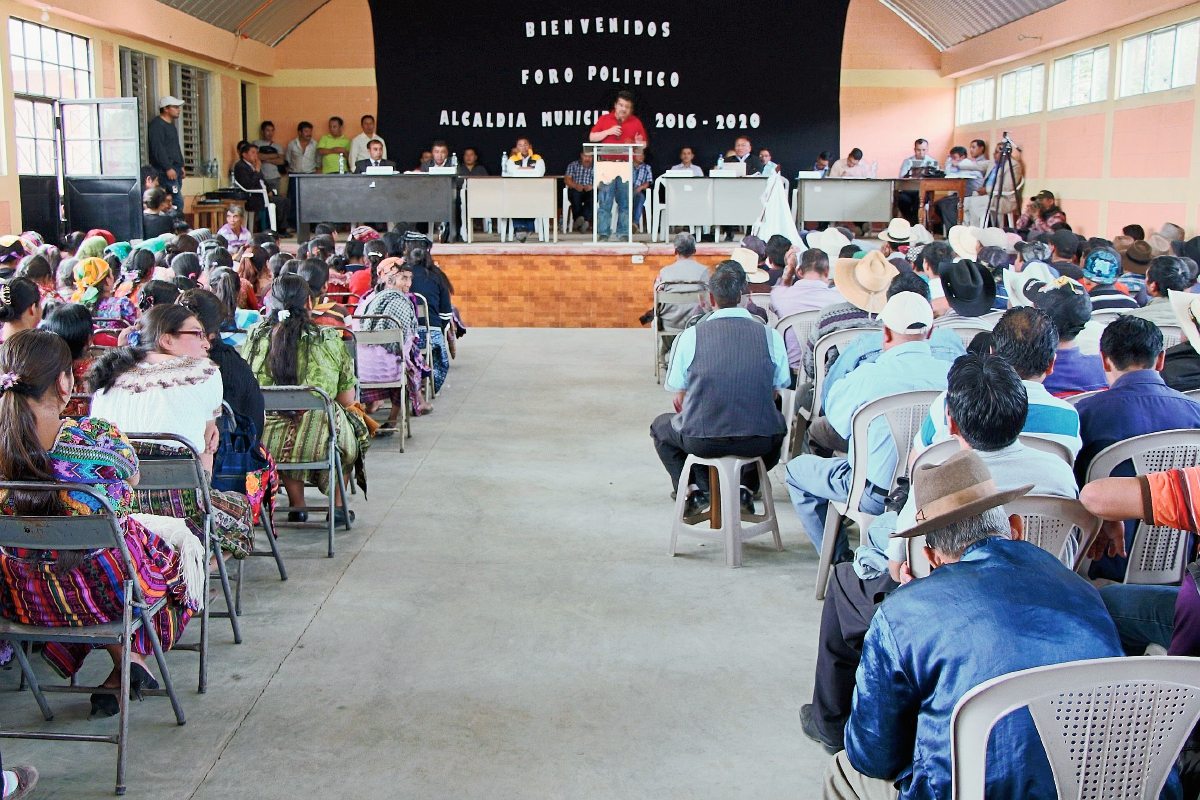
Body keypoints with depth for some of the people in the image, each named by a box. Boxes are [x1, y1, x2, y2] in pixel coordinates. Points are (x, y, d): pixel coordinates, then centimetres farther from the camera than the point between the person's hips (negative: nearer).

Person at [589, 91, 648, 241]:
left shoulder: (636, 122, 12)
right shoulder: (604, 119, 10)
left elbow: (644, 144, 12)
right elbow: (592, 137, 6)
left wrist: (638, 143, -11)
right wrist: (608, 132, -6)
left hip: (626, 166, 1)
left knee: (625, 201, 1)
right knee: (604, 200, -3)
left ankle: (622, 233, 7)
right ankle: (603, 232, 0)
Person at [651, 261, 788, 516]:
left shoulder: (689, 337, -4)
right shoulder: (771, 336, -1)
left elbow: (679, 400, 3)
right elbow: (776, 391, 10)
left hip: (702, 441, -1)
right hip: (759, 441, 1)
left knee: (660, 426, 31)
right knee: (778, 425, 37)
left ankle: (694, 490, 14)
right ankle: (746, 488, 20)